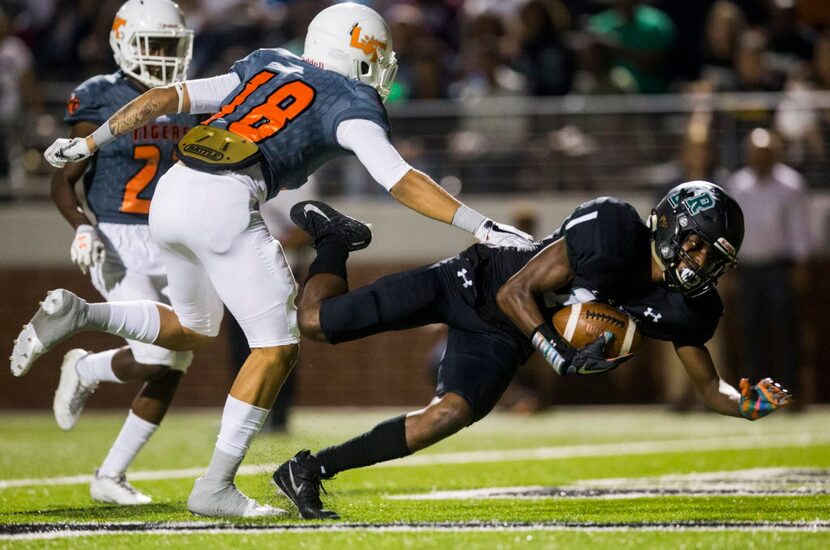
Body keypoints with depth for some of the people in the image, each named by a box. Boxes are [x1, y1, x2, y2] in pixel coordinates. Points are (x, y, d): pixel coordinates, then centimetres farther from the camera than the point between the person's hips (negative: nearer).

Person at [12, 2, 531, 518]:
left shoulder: (264, 70, 27)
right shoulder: (351, 105, 7)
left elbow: (162, 98, 26)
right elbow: (402, 181, -4)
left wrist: (86, 144, 31)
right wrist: (482, 227, -5)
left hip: (172, 191, 7)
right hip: (224, 204, -7)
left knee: (191, 330, 28)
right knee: (277, 348, 4)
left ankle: (78, 314, 9)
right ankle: (216, 486, 1)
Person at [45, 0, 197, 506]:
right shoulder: (101, 102, -6)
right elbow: (64, 182, -5)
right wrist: (82, 227, -21)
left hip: (175, 246, 6)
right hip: (119, 244, -6)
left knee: (172, 369, 0)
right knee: (156, 355, -20)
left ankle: (111, 476, 13)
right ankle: (84, 370, 14)